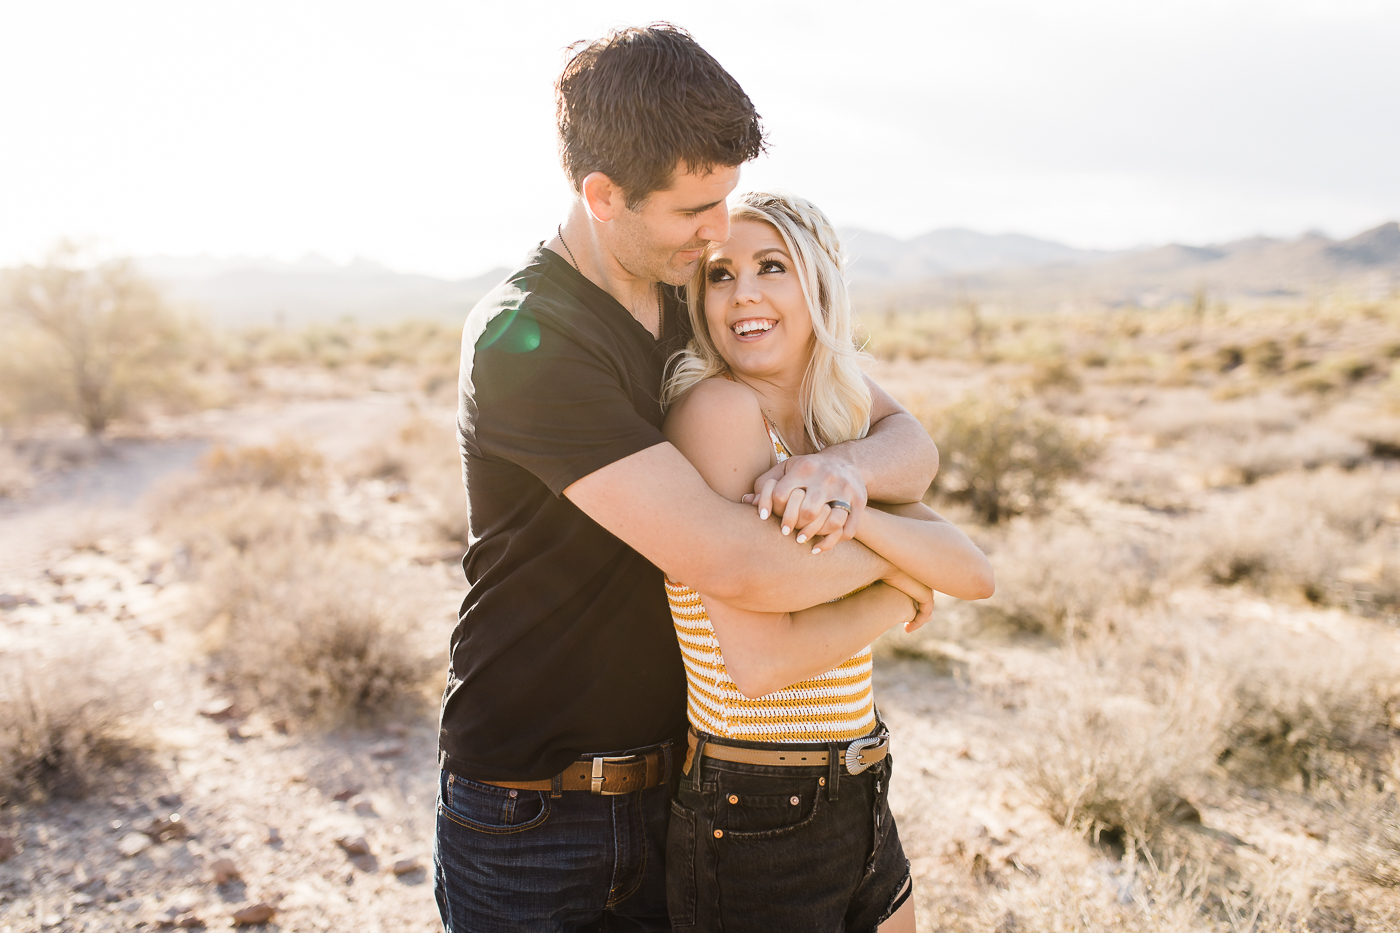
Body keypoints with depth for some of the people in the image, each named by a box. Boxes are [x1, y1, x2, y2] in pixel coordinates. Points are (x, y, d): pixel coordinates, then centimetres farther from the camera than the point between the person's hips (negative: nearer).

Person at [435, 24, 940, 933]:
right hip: (529, 819, -5)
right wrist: (891, 561, -13)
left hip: (677, 789, 6)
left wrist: (847, 468, -24)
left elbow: (912, 443, -1)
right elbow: (736, 563, -31)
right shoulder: (525, 340, -23)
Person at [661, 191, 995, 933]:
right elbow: (759, 661, -24)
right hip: (753, 832, -7)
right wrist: (902, 586, -8)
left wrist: (853, 513, -24)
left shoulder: (837, 432, 5)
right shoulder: (715, 405, -19)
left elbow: (973, 574, -5)